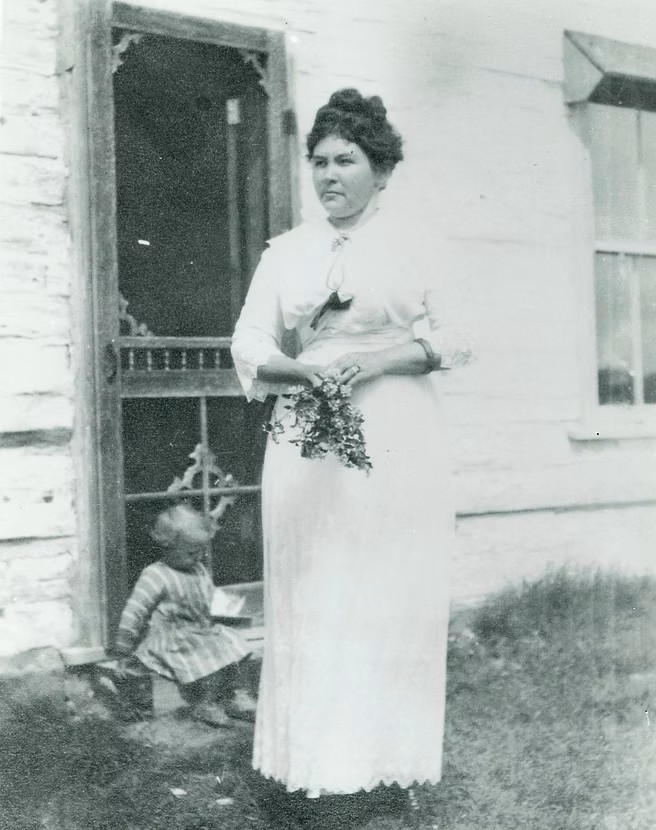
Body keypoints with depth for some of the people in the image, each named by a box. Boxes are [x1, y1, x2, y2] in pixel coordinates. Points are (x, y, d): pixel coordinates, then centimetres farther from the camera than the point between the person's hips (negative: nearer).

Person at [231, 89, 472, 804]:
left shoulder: (417, 241, 6)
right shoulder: (286, 251, 13)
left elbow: (457, 337, 2)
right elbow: (249, 342, 7)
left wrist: (378, 359, -13)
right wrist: (295, 370, -14)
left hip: (395, 435, -2)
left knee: (390, 592, 0)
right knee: (310, 595, 1)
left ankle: (388, 757, 11)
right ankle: (315, 755, 12)